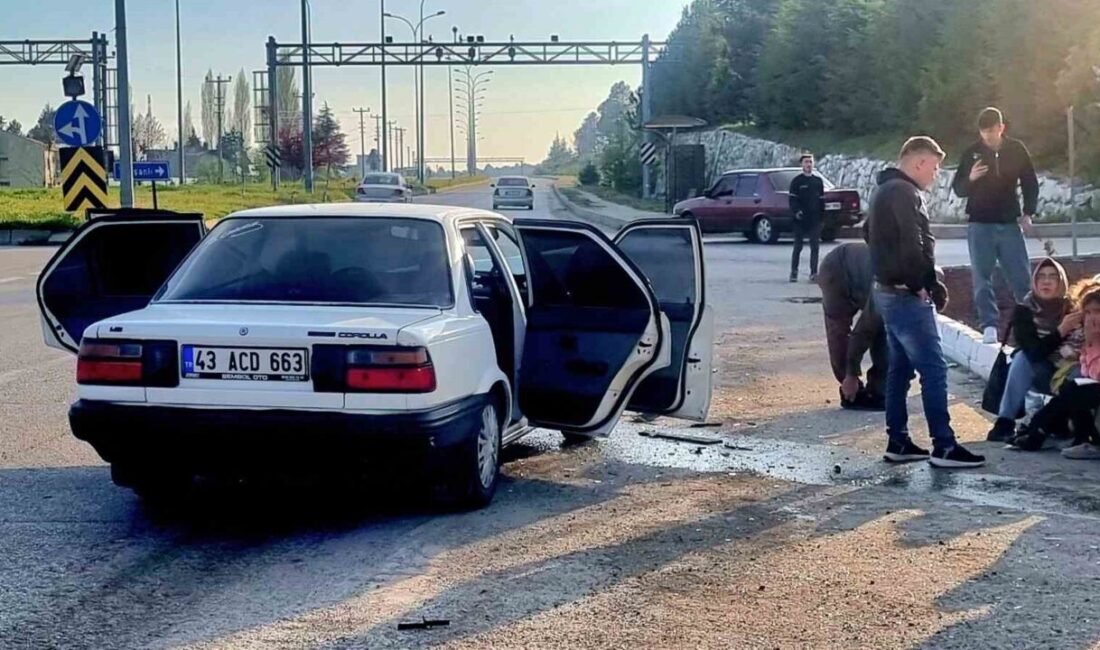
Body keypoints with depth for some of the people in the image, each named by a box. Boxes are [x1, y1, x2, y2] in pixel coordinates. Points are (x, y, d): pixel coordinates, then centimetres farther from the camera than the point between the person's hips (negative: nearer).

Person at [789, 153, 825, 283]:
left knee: (815, 247, 1)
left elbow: (822, 200, 13)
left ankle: (814, 273, 5)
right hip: (800, 220, -3)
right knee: (798, 247, 3)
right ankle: (794, 272, 11)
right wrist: (796, 211, -21)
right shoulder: (797, 181, 0)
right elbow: (792, 199, -5)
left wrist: (822, 216, 7)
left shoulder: (818, 181, 11)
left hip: (815, 220, 3)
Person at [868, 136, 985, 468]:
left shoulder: (886, 190, 17)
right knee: (933, 369, -9)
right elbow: (912, 245, -24)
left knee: (900, 369, 13)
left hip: (889, 292, 11)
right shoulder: (903, 192, -16)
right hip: (907, 296, -11)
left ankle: (898, 442, 17)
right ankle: (944, 446, -9)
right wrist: (919, 284, -12)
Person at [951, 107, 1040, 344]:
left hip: (1010, 223, 1)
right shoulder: (972, 153, -1)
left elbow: (1030, 183, 10)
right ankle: (989, 326, -2)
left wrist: (1028, 214, 0)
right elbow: (958, 189, 3)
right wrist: (970, 178, -18)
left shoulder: (1017, 150, 1)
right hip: (980, 224, -1)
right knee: (982, 277, -4)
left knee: (1021, 276, 2)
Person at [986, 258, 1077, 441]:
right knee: (1022, 356, -28)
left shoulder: (1071, 311, -8)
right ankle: (1005, 422, -27)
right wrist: (1061, 331, -32)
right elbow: (1034, 352, -20)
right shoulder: (1023, 311, -7)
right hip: (1030, 375, 1)